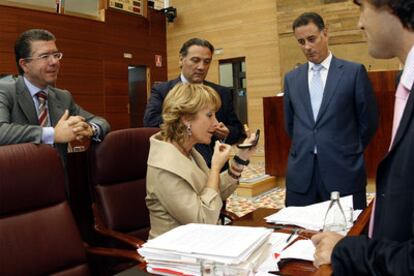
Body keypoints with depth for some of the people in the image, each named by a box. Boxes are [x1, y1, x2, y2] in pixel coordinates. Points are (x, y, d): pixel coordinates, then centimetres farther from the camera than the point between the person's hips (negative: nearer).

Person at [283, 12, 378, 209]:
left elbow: (369, 120, 4)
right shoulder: (291, 78, 10)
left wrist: (348, 151, 10)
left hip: (343, 170, -2)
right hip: (301, 172, 3)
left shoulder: (354, 71, -1)